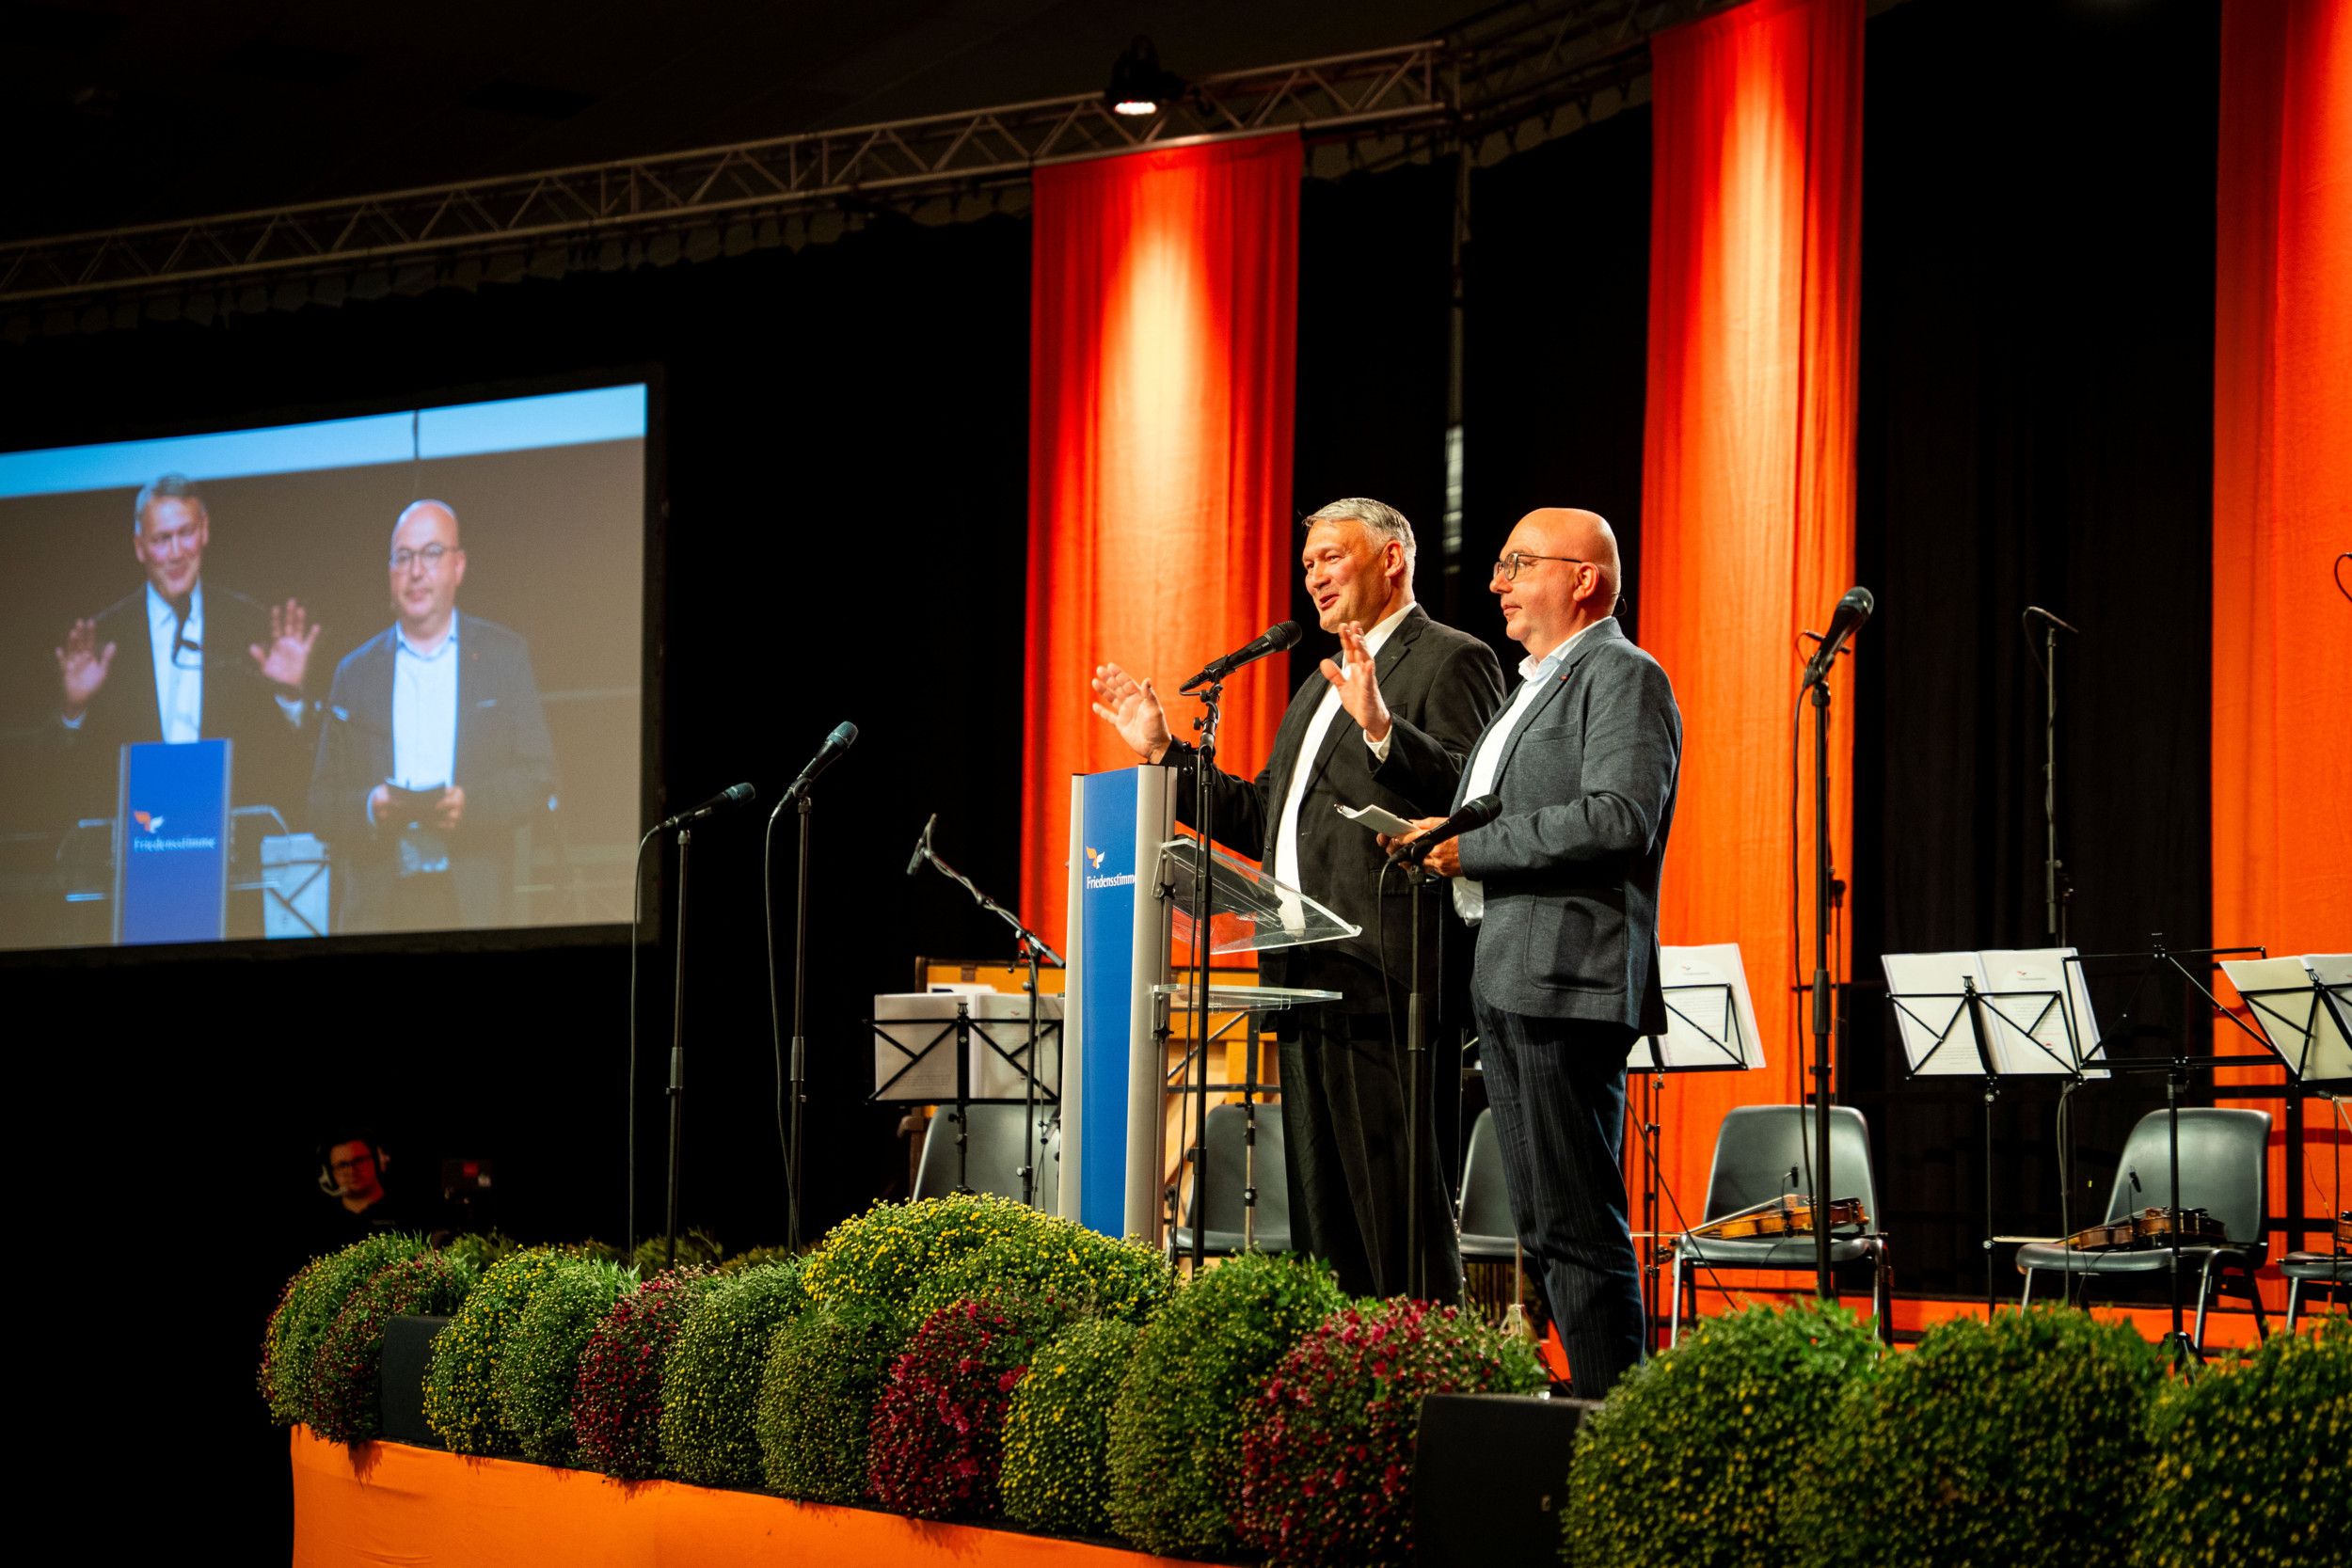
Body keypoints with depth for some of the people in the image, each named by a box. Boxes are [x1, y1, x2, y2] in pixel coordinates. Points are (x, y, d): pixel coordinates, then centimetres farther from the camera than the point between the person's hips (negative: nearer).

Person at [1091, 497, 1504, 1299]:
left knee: (1399, 1213, -11)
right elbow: (1264, 819, 25)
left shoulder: (1450, 661, -4)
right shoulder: (1323, 683, 25)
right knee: (1321, 1215, 10)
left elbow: (1473, 801, -19)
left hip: (1381, 983, -9)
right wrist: (1162, 751, 21)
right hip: (1309, 984, 10)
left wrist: (1381, 728, -31)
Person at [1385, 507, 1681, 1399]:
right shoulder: (1535, 686, 24)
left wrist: (1473, 847, -17)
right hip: (1505, 984, 10)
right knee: (1540, 1227, 9)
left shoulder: (1623, 676, -7)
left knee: (1579, 1225, -11)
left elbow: (1620, 818, -20)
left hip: (1571, 984, -10)